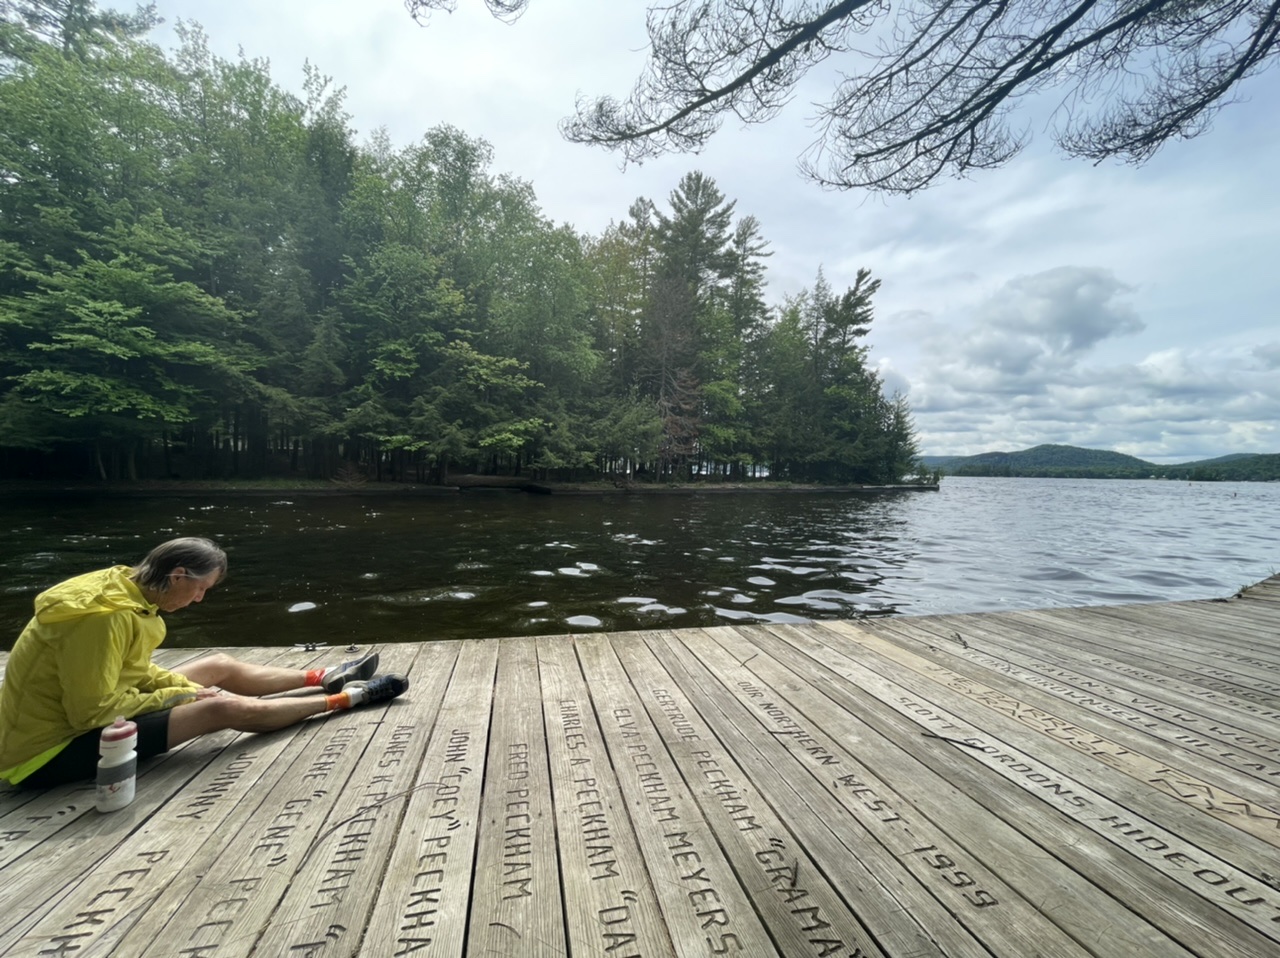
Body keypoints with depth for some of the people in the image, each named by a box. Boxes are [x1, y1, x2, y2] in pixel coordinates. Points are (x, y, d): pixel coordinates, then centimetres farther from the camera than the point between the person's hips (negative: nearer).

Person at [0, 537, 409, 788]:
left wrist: (190, 688, -5)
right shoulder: (103, 615, -32)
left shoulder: (122, 588, -2)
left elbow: (136, 672, 7)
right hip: (50, 750, -9)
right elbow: (93, 712, -29)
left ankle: (325, 679, 21)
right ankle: (347, 698, -4)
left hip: (75, 714, 9)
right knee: (225, 708, -17)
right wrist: (178, 696, -17)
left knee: (220, 667, 8)